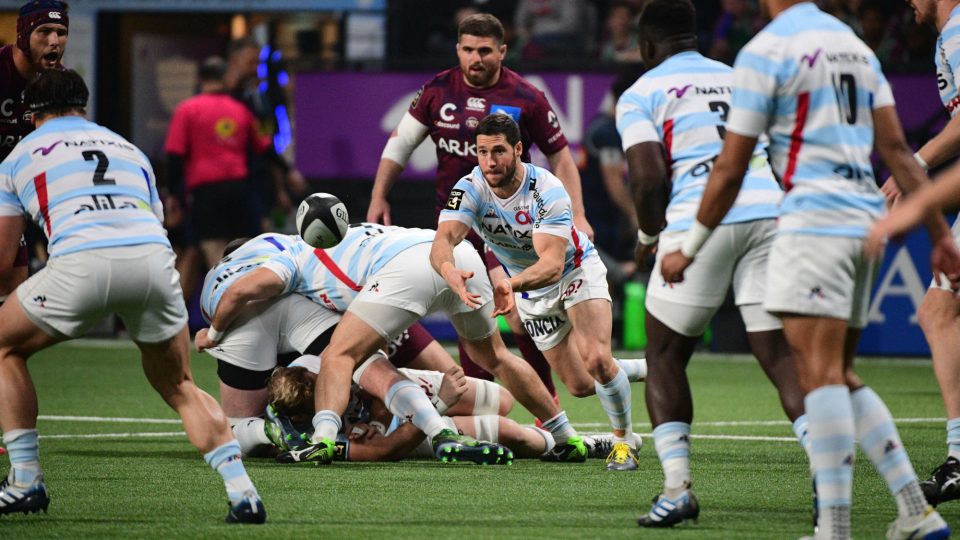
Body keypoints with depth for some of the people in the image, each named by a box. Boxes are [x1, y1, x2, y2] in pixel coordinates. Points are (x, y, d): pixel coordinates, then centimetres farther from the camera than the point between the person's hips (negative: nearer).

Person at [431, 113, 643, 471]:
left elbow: (552, 263, -41)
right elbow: (442, 241, -39)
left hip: (576, 269, -4)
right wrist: (449, 270, -64)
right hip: (532, 292, 4)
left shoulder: (547, 190, -32)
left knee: (597, 361, -25)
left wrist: (512, 284, -62)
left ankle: (624, 440, -1)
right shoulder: (470, 190, -23)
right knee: (580, 386, 3)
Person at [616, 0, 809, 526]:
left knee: (665, 358, 11)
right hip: (770, 212, 4)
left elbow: (648, 180, -2)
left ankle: (677, 488, -1)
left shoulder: (641, 95, 11)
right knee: (781, 355, 3)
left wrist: (649, 236, 15)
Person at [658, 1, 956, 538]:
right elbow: (897, 147, 14)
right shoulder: (855, 45, 17)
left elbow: (730, 169, -3)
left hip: (815, 218, -8)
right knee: (841, 376, 14)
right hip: (866, 218, 8)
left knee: (819, 371, -12)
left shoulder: (765, 51, -5)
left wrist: (689, 249, 7)